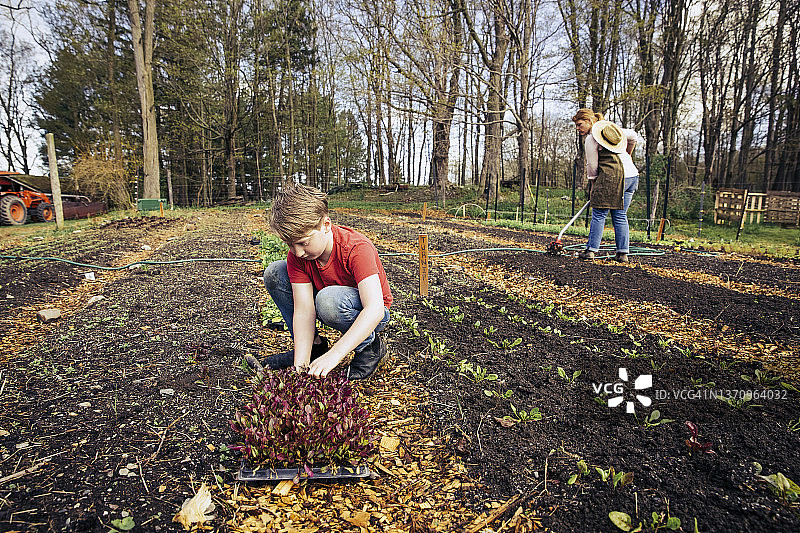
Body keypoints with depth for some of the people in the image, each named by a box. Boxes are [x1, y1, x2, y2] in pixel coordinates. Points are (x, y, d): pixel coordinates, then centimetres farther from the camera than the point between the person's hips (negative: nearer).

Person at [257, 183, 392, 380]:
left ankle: (370, 346, -9)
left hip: (369, 316, -5)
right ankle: (314, 345, 1)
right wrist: (301, 365, -32)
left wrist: (334, 354, -48)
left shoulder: (357, 248, -32)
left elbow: (375, 310, -41)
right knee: (274, 273, -11)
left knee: (328, 299, -39)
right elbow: (304, 310, -20)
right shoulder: (297, 254, -15)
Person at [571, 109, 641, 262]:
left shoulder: (590, 139, -3)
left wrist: (593, 186, 10)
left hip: (612, 177, -7)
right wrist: (626, 156, 42)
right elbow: (633, 136, 31)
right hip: (632, 175, 7)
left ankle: (591, 250, -2)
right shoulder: (612, 128, 19)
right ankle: (623, 253, 8)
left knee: (599, 214, -1)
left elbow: (592, 166, -1)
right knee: (621, 216, 10)